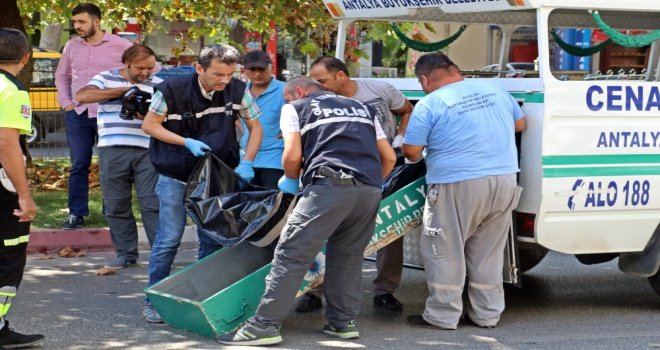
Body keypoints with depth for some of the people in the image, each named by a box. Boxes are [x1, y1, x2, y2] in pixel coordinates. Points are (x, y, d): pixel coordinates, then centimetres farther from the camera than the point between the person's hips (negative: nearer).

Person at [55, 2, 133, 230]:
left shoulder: (120, 46, -5)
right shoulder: (72, 46, 7)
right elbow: (62, 75, 19)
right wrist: (65, 102, 6)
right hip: (78, 114, 3)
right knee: (78, 165, 3)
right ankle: (76, 213, 9)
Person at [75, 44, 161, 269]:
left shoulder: (158, 84, 10)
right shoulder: (106, 79, 6)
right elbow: (82, 96, -11)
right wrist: (122, 90, -14)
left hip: (147, 150, 0)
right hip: (113, 150, 0)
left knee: (153, 204, -2)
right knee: (116, 205, 5)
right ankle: (126, 253, 15)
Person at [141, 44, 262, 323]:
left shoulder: (237, 91, -10)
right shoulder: (173, 90, -18)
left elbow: (255, 126, 1)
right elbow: (149, 125, -9)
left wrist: (246, 163, -13)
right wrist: (187, 143, -20)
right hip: (175, 176, -3)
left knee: (213, 240, 6)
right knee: (169, 240, -5)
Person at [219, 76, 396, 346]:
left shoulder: (295, 108, 17)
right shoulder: (362, 108, 31)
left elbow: (293, 154, 3)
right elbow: (389, 157, 24)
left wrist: (290, 180, 22)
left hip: (330, 186, -5)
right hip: (370, 189, 5)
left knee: (291, 254, -3)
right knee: (347, 256, 19)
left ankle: (264, 325, -6)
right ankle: (344, 321, 18)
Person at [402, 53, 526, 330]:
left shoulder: (429, 104, -7)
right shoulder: (494, 90, 10)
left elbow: (411, 151, -7)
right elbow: (520, 124, 24)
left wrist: (418, 158, 16)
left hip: (458, 185, -6)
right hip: (504, 181, 6)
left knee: (445, 252, 6)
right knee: (488, 252, 15)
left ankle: (443, 315, 8)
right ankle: (487, 314, 22)